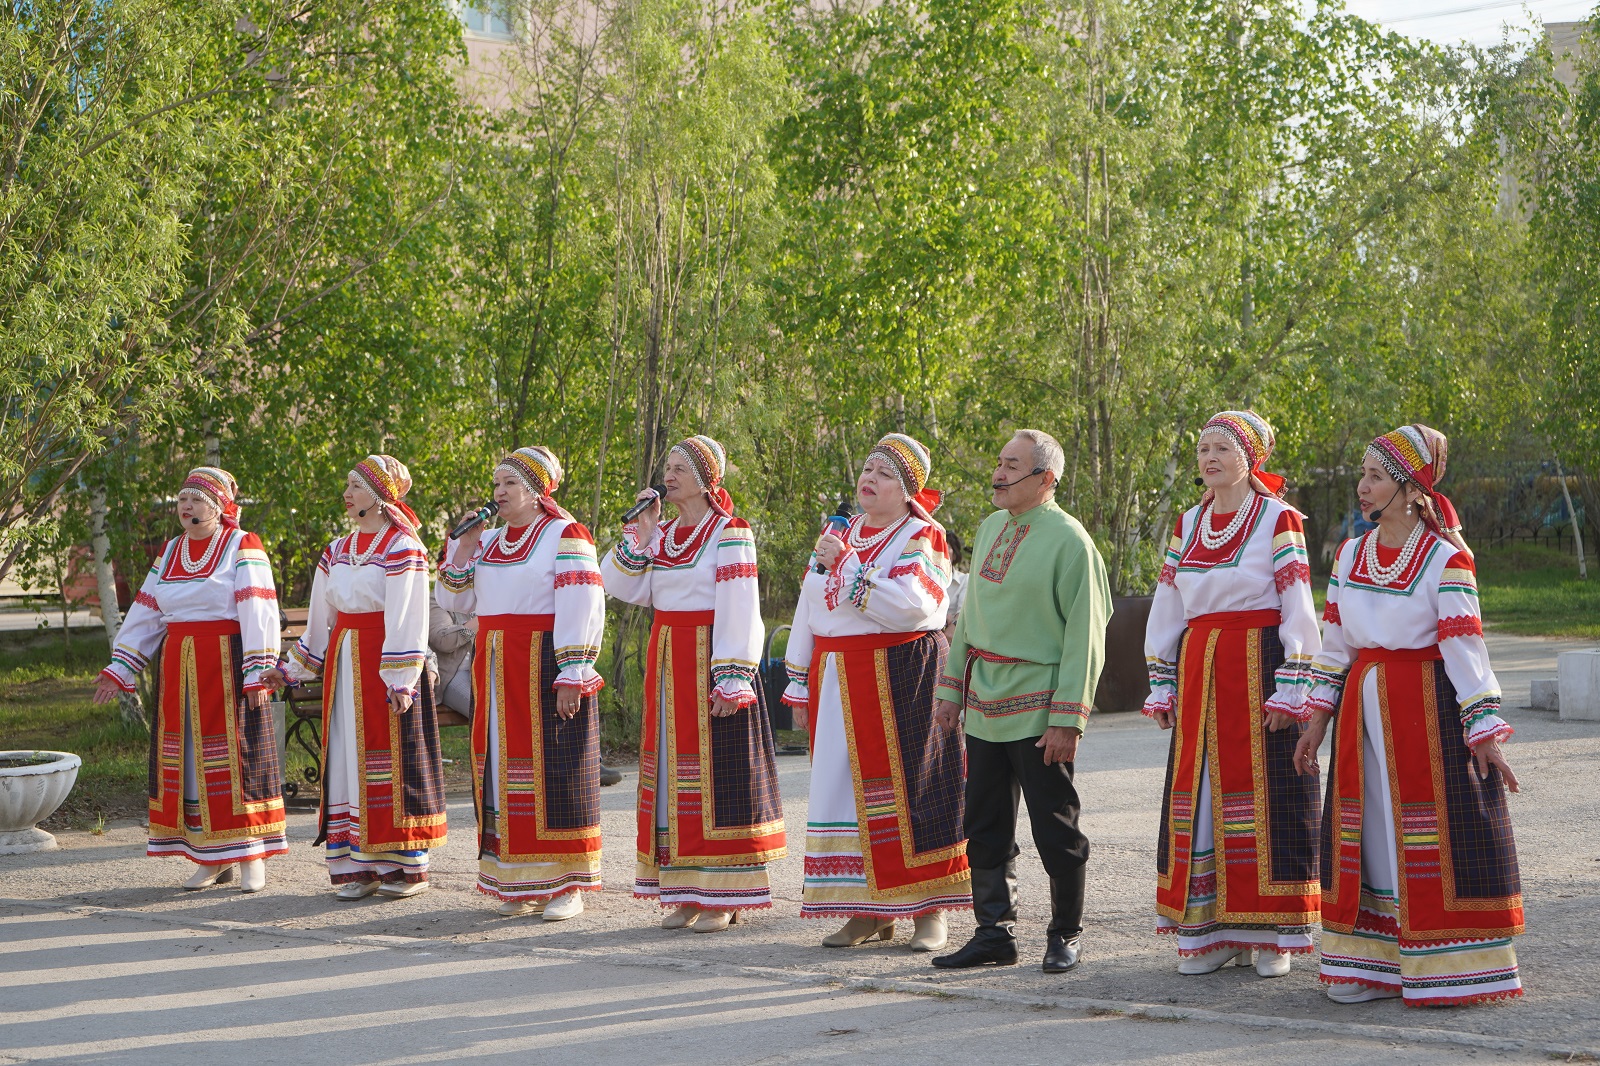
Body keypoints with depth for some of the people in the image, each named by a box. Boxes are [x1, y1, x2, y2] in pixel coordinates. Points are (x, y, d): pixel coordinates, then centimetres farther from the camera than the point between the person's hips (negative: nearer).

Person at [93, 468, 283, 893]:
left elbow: (257, 615, -11)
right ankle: (213, 861, 10)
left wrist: (257, 674, -18)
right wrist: (118, 670, 10)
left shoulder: (242, 547, -4)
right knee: (187, 760, 4)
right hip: (178, 672, 6)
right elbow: (145, 616, 15)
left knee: (236, 754, -5)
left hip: (227, 667, -6)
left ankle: (251, 857, 1)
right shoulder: (170, 553, 14)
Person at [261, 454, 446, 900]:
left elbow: (407, 621, -14)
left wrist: (401, 680, -19)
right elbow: (322, 617, 20)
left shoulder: (402, 549, -9)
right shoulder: (336, 552, 13)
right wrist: (292, 669, 21)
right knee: (348, 759, 4)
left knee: (392, 758, -3)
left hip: (386, 663, -7)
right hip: (343, 661, 7)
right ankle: (359, 866, 8)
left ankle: (405, 866, 5)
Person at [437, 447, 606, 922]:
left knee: (552, 769, -4)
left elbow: (581, 611, -12)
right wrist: (464, 546, 3)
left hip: (545, 668, -7)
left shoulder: (566, 537, -6)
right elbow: (454, 600, 15)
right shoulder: (490, 543, 15)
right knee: (504, 770, 6)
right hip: (495, 668, 7)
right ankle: (518, 883, 13)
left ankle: (566, 885, 1)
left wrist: (571, 677, -19)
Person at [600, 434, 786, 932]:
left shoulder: (729, 532, -8)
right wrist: (640, 536, -2)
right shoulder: (663, 534, 13)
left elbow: (739, 611, -13)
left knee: (715, 772, -5)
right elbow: (622, 588, 7)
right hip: (666, 662, 7)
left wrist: (730, 679, -19)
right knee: (673, 772, 7)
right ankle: (684, 893, 13)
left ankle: (722, 896, -1)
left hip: (710, 661, -7)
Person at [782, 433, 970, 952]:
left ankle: (931, 910, 3)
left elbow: (909, 606, -22)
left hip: (899, 682, -6)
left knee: (907, 787, -5)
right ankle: (869, 912, 12)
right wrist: (801, 684, 15)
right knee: (848, 788, 5)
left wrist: (845, 566, -19)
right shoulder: (840, 534, 15)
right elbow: (809, 611, 19)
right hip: (838, 683, 6)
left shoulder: (922, 538, -5)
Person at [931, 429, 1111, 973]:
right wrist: (952, 688, 14)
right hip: (984, 704, 7)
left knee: (1055, 829, 2)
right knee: (985, 827, 9)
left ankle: (1064, 936, 16)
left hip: (1038, 711, -7)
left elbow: (1084, 638, -13)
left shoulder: (1069, 540, -11)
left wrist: (1067, 719, -17)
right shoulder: (990, 529, 11)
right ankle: (994, 933, 19)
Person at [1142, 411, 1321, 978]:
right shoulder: (1188, 524, 13)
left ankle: (1271, 933, 4)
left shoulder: (1278, 519, -3)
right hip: (1198, 671, 5)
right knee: (1199, 793, 4)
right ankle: (1211, 931, 11)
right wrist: (1161, 685, 10)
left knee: (1264, 793, -3)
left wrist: (1290, 688, -13)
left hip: (1259, 667, -5)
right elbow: (1166, 608, 15)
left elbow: (1298, 609, -7)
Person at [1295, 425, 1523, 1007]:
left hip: (1429, 709, -6)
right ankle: (1371, 964, 14)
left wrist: (1485, 732, -15)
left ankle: (1447, 969, 5)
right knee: (1366, 831, 7)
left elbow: (1465, 647, -12)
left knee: (1432, 835, -4)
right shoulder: (1350, 556, 9)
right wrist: (1318, 720, 13)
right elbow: (1334, 642, 15)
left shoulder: (1446, 559, -9)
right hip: (1363, 708, 6)